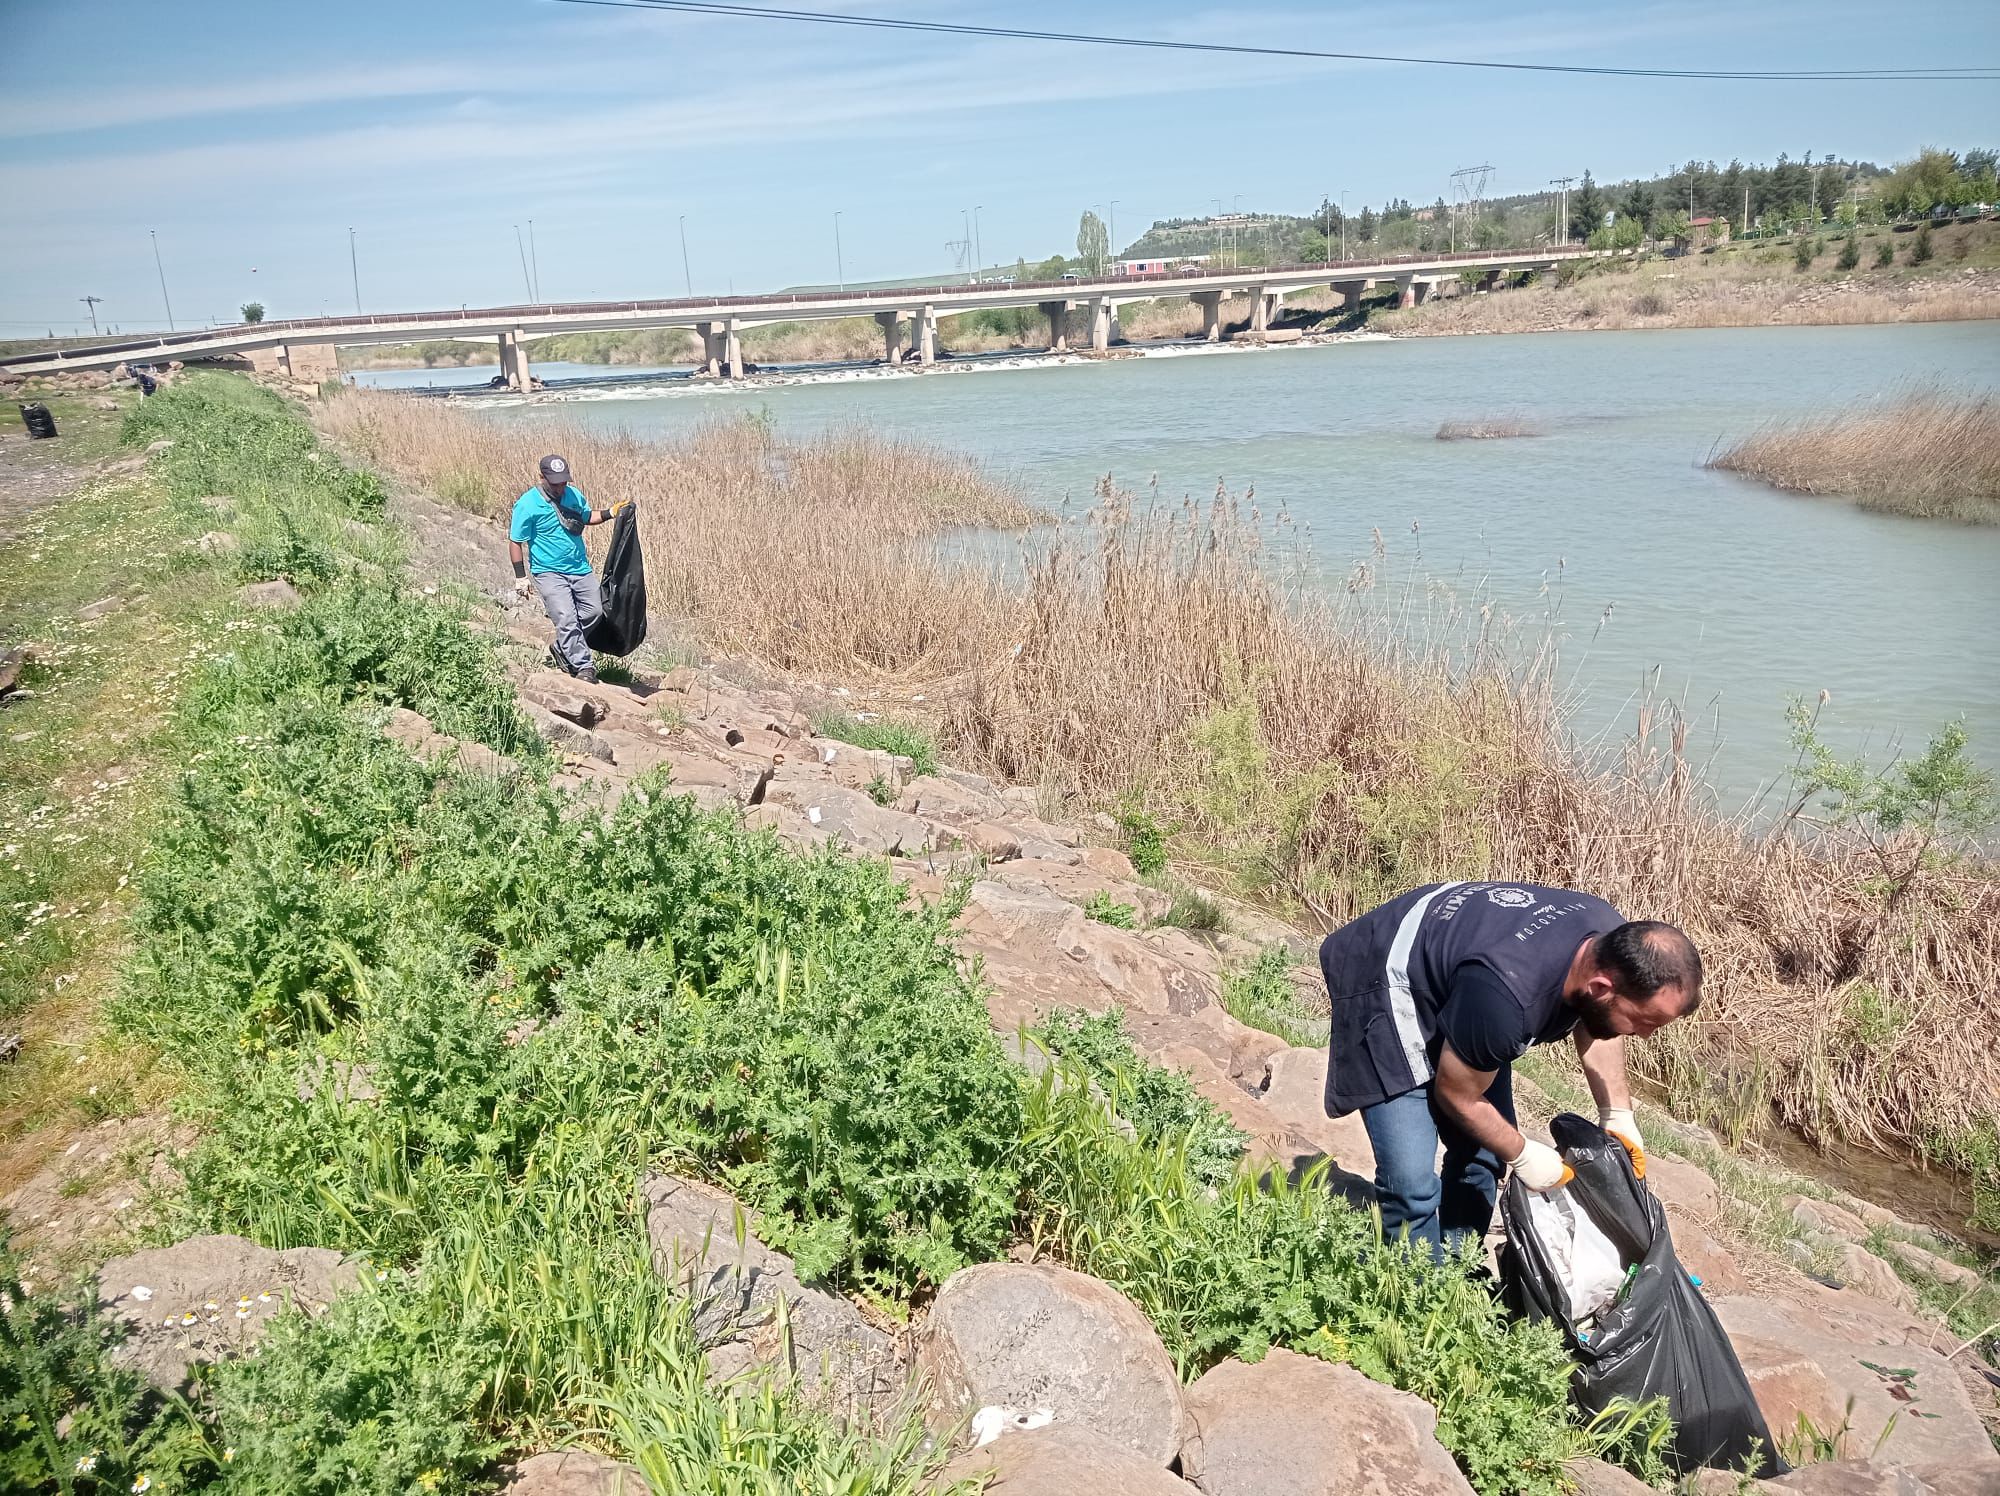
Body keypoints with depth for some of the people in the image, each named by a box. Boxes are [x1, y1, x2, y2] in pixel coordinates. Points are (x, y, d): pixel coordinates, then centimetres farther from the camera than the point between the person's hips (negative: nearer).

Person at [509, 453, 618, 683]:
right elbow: (516, 542, -8)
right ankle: (583, 667, -8)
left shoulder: (574, 494, 3)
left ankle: (562, 649, 24)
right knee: (566, 619, -16)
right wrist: (521, 577, -10)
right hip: (549, 572, -6)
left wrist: (609, 513, 5)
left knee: (594, 611, 8)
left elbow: (586, 516, 24)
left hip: (580, 568, 6)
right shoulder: (527, 505, -13)